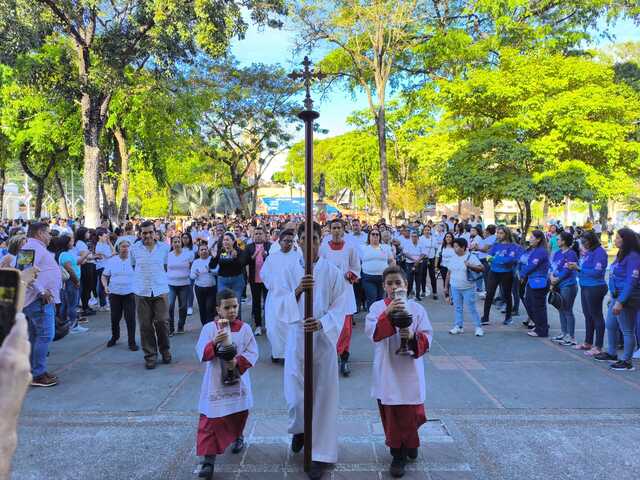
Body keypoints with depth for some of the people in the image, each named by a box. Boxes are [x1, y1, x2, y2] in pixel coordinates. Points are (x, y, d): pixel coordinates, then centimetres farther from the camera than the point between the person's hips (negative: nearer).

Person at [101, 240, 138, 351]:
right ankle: (114, 337, 34)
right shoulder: (111, 261, 4)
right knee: (115, 318, 10)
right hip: (114, 294, 2)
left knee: (130, 318, -3)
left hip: (129, 294, -2)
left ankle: (132, 342, 7)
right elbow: (104, 276, 10)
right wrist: (105, 286, -8)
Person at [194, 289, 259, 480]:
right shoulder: (209, 328, -7)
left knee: (239, 413, 19)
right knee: (210, 420, -5)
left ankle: (238, 437, 49)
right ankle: (209, 459, 1)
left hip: (238, 380, 2)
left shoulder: (245, 328, -4)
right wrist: (214, 343, -30)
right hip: (215, 382, -2)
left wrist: (238, 361, -22)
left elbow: (252, 353, -6)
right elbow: (202, 354, -12)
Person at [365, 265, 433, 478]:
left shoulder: (416, 308, -3)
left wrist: (413, 337, -24)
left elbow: (427, 337, -3)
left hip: (409, 371, 0)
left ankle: (409, 444, 36)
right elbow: (371, 331, -19)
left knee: (410, 414, 8)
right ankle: (398, 455, 28)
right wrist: (388, 313, -32)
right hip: (386, 371, 1)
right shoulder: (377, 307, -4)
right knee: (390, 415, 10)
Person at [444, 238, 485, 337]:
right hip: (455, 288, 5)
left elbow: (482, 268, -12)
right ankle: (458, 326, 20)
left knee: (472, 309, -2)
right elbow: (448, 273, 13)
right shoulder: (452, 258, 7)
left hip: (468, 288, -5)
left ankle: (478, 327, 8)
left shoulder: (471, 257, -8)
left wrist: (470, 266, -27)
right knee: (458, 308, 11)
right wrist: (446, 287, 13)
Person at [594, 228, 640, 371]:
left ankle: (626, 361, 10)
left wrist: (620, 302, -25)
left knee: (627, 330, 0)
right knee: (610, 326, 20)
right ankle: (611, 353, 36)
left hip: (626, 299, -10)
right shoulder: (621, 254, 12)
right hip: (616, 296, 10)